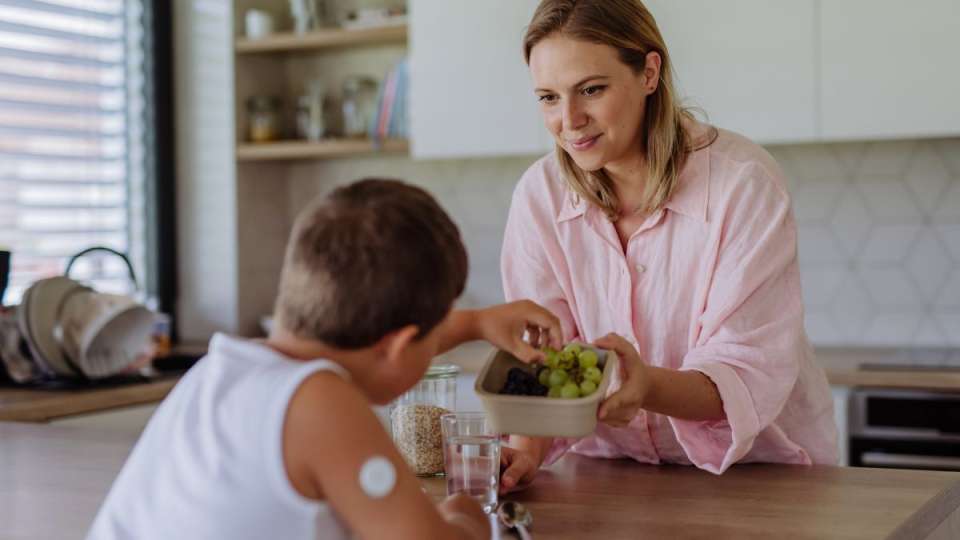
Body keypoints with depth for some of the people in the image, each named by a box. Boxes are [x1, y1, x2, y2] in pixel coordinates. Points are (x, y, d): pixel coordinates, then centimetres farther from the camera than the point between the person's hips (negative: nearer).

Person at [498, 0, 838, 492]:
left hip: (759, 467, -3)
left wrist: (649, 385, -40)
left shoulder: (744, 183, -17)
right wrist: (525, 450, -28)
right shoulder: (539, 195, -5)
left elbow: (751, 376, -20)